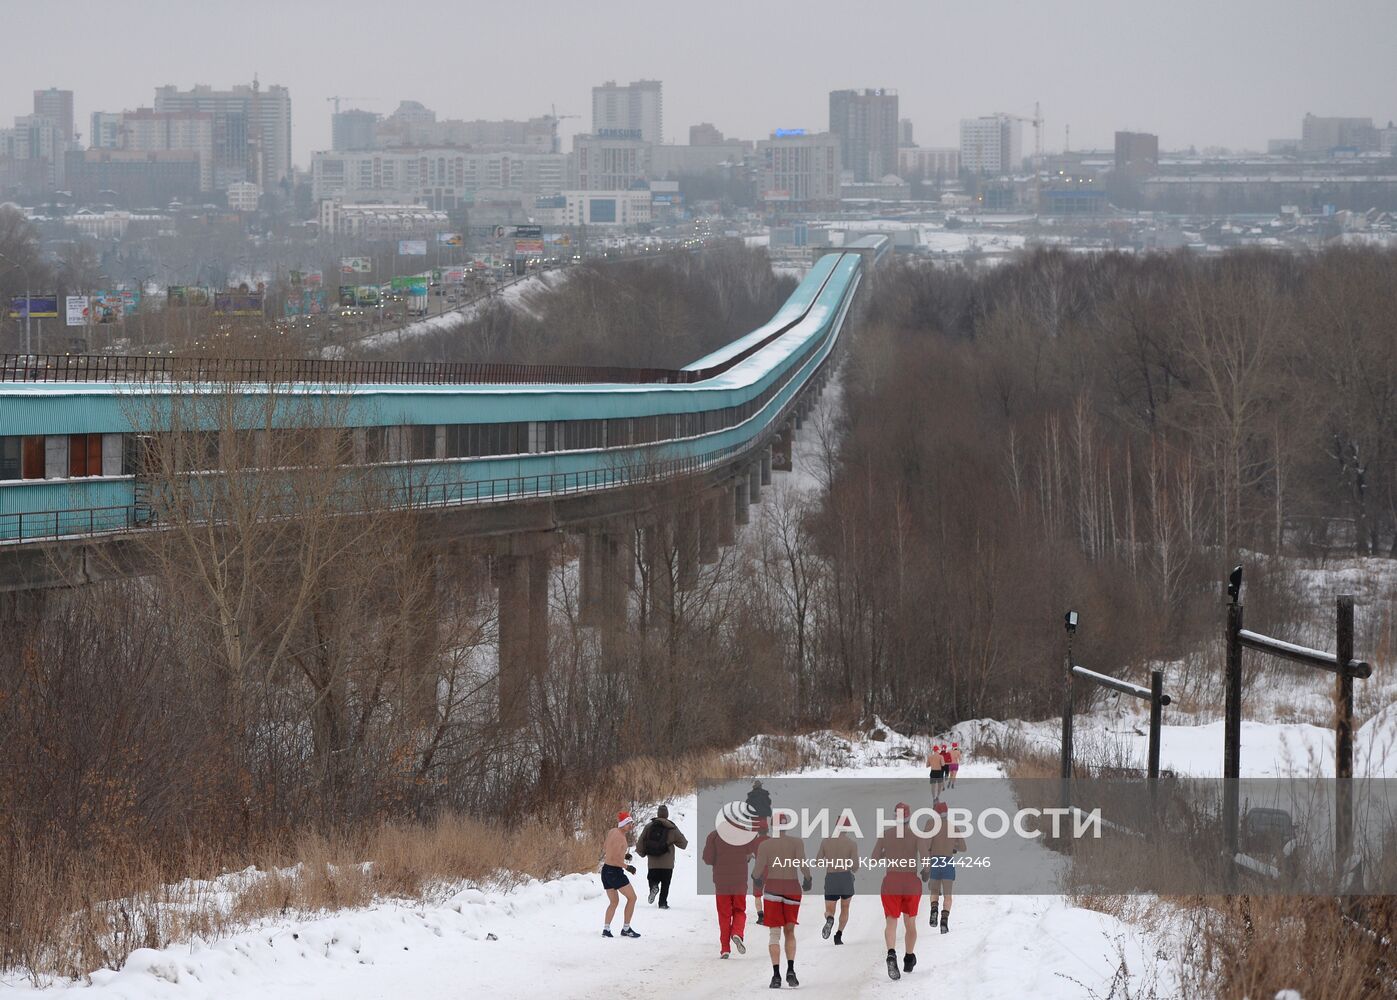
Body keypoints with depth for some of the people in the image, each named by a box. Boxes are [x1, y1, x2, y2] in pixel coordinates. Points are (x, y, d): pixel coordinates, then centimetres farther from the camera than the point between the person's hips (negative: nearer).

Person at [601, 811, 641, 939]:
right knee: (632, 898, 2)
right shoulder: (620, 837, -18)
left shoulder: (612, 832, 10)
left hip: (606, 870, 9)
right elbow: (614, 858, -24)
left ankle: (606, 929, 10)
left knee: (613, 902, 17)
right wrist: (627, 867, -16)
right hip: (615, 871, -9)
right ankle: (626, 929, 3)